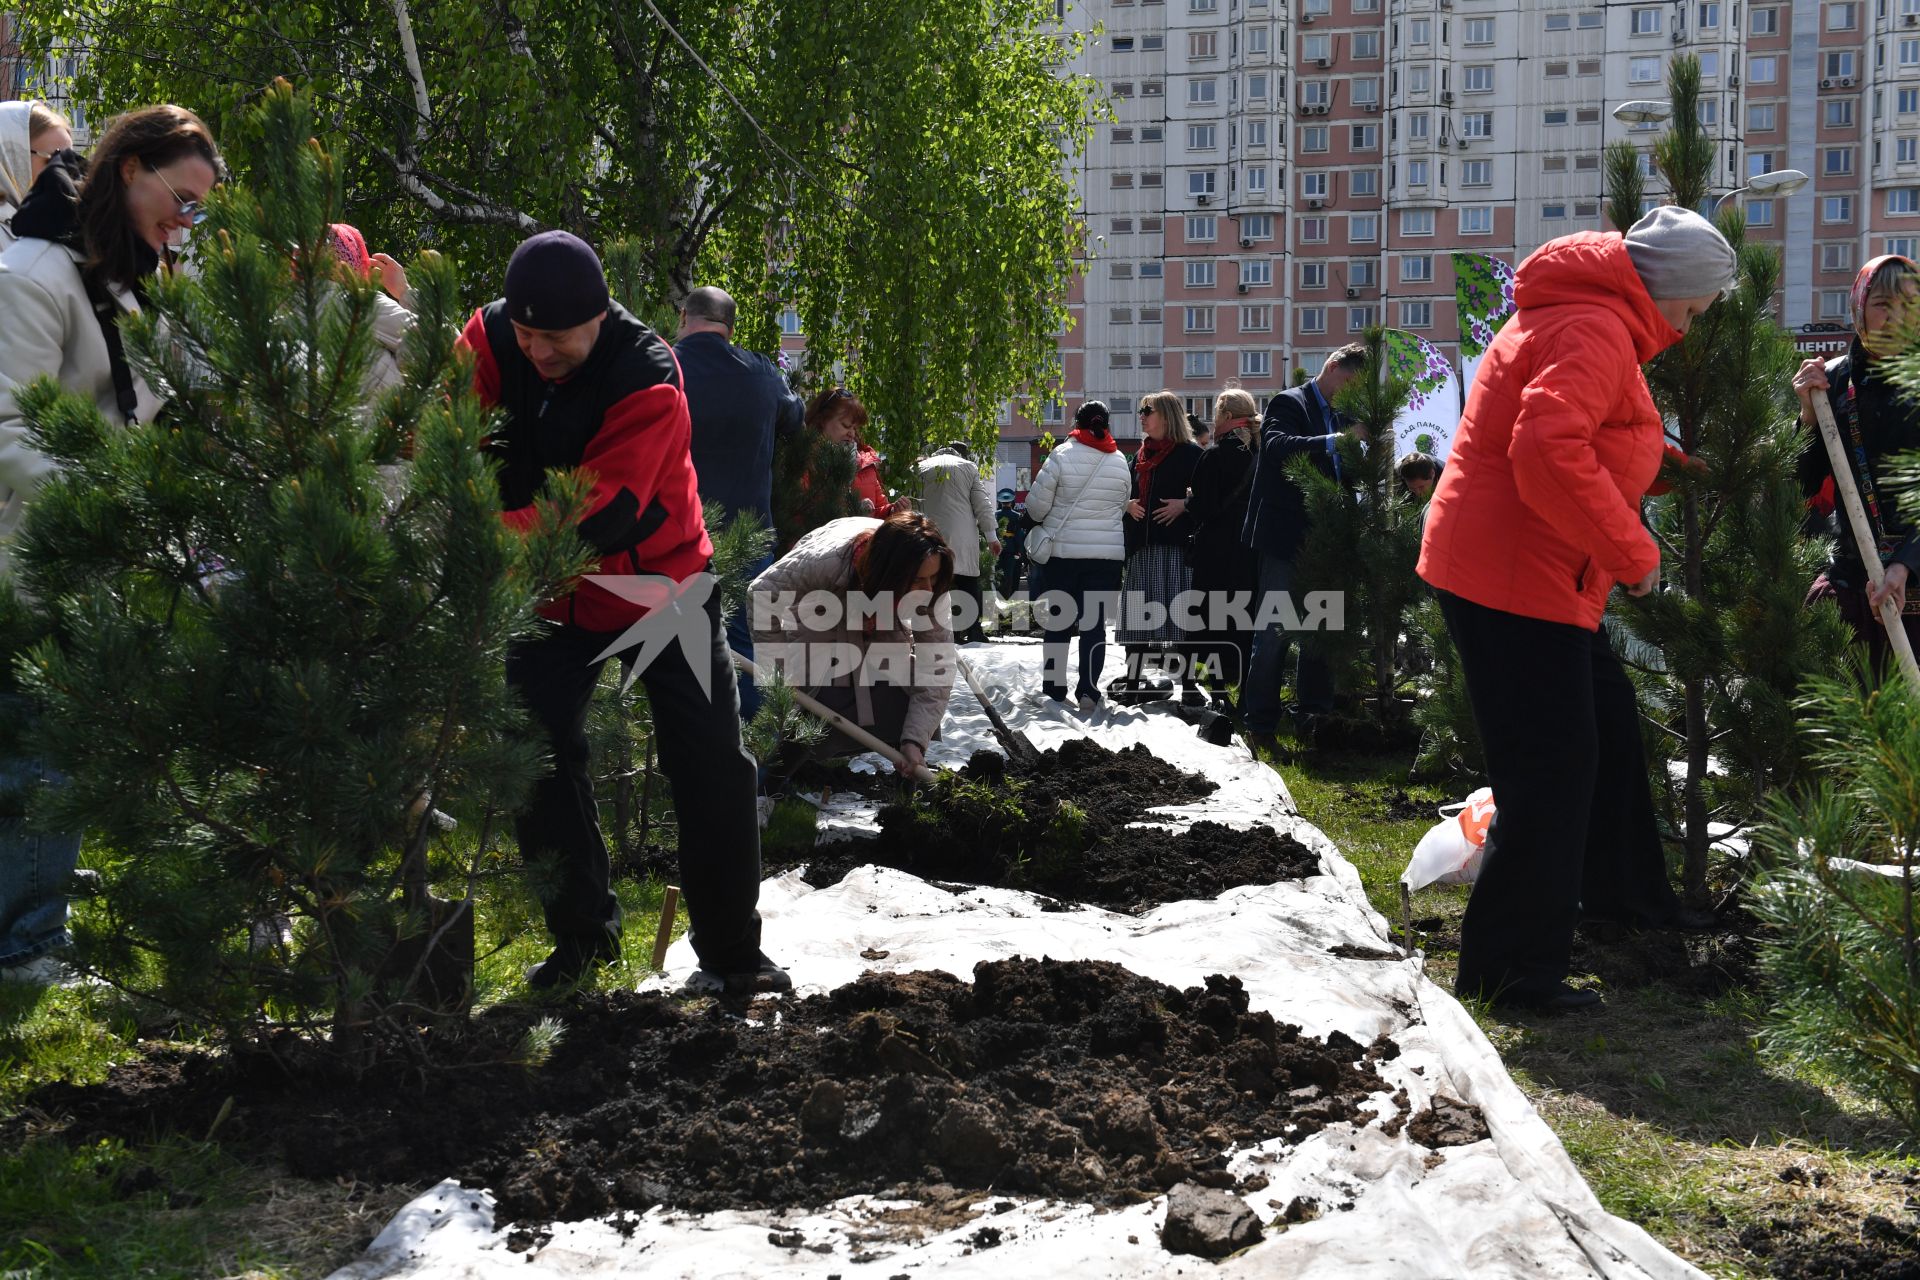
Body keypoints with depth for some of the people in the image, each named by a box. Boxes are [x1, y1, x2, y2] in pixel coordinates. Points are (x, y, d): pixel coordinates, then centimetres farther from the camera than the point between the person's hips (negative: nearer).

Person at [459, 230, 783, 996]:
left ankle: (731, 951, 12)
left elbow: (603, 509, -39)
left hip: (660, 584, -3)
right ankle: (581, 932, 16)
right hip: (553, 593, 4)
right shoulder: (492, 338, -13)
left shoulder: (647, 379, -29)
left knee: (710, 768, -2)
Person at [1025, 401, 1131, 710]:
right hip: (1107, 553, 2)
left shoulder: (1062, 456, -9)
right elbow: (1123, 509, 11)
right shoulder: (1121, 464, 3)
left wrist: (1038, 521, 13)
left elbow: (1037, 503, -8)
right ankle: (1088, 691, -1)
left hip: (1062, 551, -2)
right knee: (1094, 624, 4)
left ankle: (1053, 689, 13)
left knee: (1057, 621, 8)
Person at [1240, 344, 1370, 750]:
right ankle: (1260, 724, -3)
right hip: (1285, 538, -9)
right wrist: (1337, 440, -35)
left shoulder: (1334, 415, 16)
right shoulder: (1289, 403, -8)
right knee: (1273, 632, -7)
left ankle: (1312, 712, 22)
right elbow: (1278, 447, -28)